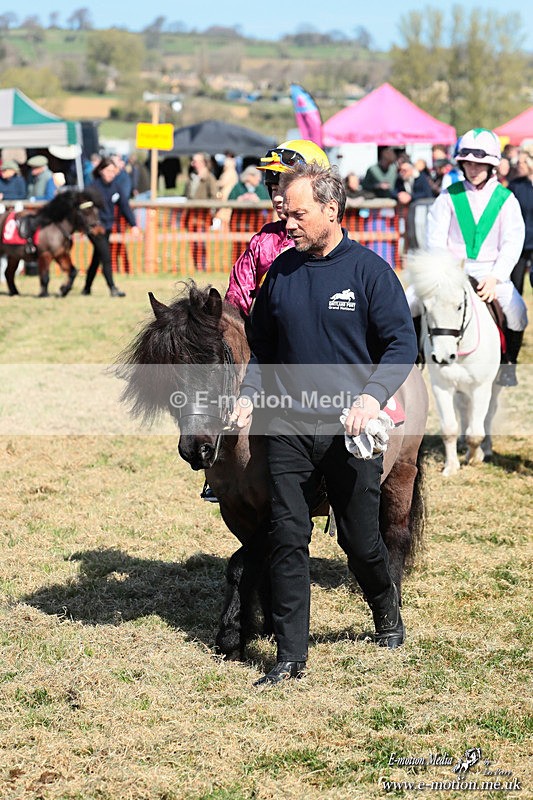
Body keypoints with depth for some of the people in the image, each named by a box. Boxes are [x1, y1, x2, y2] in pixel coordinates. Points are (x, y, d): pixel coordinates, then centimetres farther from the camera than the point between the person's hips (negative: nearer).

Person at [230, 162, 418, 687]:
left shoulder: (369, 270, -6)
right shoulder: (281, 272, 6)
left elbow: (402, 345, -6)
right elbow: (263, 347, 17)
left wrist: (372, 396, -21)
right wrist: (248, 395, 1)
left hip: (348, 430, -3)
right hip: (287, 427, 3)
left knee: (360, 540, 7)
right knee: (287, 539, -3)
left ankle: (387, 615, 37)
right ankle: (290, 657, 2)